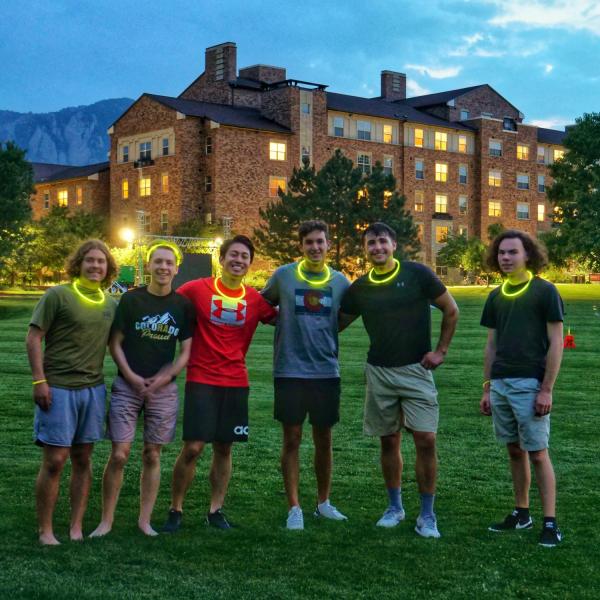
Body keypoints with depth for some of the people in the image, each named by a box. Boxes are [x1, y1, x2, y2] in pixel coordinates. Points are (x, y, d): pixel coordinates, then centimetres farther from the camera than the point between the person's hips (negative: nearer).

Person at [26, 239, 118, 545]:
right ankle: (45, 530, 8)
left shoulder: (111, 304, 10)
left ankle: (76, 527, 18)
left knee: (83, 460, 9)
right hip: (59, 389, -5)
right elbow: (33, 338, -7)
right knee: (54, 461, -4)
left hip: (93, 389, 5)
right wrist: (39, 380, -13)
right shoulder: (58, 295, -5)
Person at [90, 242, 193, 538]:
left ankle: (144, 521, 16)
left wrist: (164, 378, -9)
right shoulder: (131, 299, -1)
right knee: (119, 454, -5)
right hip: (127, 386, -2)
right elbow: (115, 344, 0)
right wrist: (131, 377, -11)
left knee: (152, 455, 7)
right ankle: (106, 521, 5)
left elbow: (186, 351, 4)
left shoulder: (183, 305, 4)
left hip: (163, 389, 2)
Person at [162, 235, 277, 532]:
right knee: (193, 447, -7)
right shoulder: (196, 289, -5)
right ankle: (175, 509, 9)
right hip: (201, 380, -3)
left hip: (236, 383, 3)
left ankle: (216, 510, 21)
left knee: (224, 448, 8)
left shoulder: (257, 300, 3)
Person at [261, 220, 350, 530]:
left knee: (324, 440, 11)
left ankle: (323, 502, 26)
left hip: (327, 371, 2)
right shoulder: (284, 275, -1)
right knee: (292, 439, 2)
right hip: (290, 371, -2)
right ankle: (294, 508, 10)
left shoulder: (340, 281, 5)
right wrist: (288, 324, 1)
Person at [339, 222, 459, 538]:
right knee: (389, 441, 10)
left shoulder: (417, 274, -6)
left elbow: (451, 311, 2)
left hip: (416, 370, -3)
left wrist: (440, 351, -2)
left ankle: (427, 515, 4)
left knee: (425, 440, -8)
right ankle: (395, 507, 25)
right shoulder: (360, 288, 4)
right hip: (379, 372, 3)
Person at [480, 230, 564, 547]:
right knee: (514, 451, 12)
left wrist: (546, 389, -12)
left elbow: (556, 343, -7)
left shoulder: (544, 291, -5)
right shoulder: (496, 296, 12)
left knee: (537, 452, -4)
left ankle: (550, 522, 2)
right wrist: (487, 387, 13)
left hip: (530, 384, -6)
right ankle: (521, 513, 23)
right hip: (500, 384, 6)